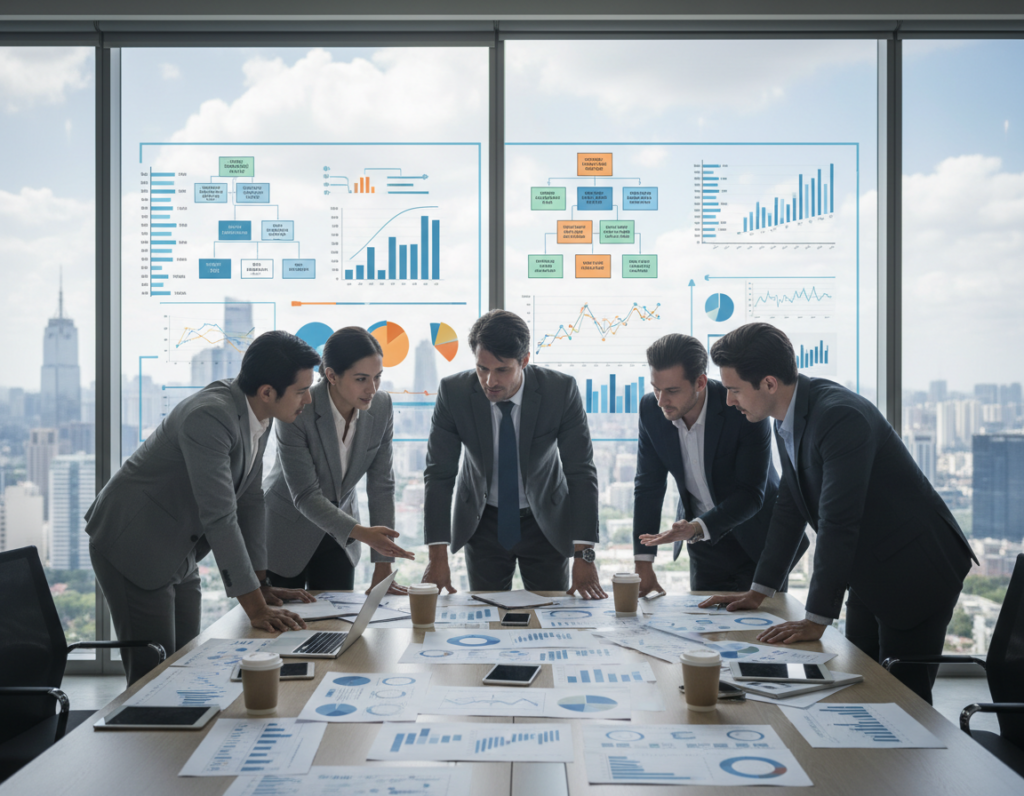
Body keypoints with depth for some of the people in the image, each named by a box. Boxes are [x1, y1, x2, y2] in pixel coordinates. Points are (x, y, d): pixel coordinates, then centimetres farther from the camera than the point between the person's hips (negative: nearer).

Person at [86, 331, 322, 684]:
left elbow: (249, 500, 6)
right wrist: (255, 607, -29)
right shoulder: (209, 416, -29)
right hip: (132, 547, -9)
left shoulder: (257, 416, -2)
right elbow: (219, 515, -32)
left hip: (179, 555, 9)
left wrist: (262, 585, 6)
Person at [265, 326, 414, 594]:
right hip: (286, 531, -4)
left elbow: (381, 485, -9)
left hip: (337, 535, 4)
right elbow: (305, 496, -26)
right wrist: (361, 533, -38)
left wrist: (383, 567, -10)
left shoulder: (381, 406, -14)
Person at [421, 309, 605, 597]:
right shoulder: (453, 392, -19)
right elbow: (439, 473, -15)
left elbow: (581, 472, -18)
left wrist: (584, 555, -24)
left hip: (546, 521, 0)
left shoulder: (562, 390, -22)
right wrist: (438, 555, -20)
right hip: (482, 522, 0)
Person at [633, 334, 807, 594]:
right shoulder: (651, 409, -13)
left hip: (758, 540, -3)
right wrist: (643, 563, -10)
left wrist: (697, 528, -39)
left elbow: (751, 494, -24)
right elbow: (648, 486, -6)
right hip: (704, 542, 4)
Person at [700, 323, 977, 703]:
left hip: (916, 571, -9)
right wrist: (758, 592, 12)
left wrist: (816, 620, -27)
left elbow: (838, 522, -30)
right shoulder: (790, 419, 2)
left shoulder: (840, 415, -28)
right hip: (869, 574, 9)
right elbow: (790, 509, 11)